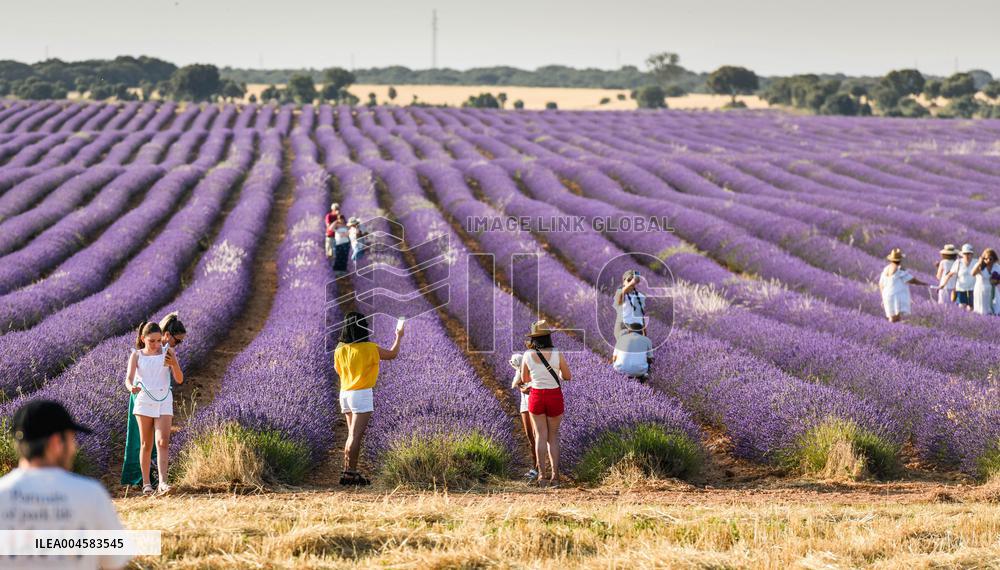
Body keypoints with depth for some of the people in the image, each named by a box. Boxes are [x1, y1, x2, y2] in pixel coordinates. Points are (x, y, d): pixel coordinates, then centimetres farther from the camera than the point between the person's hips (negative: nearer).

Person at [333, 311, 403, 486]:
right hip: (361, 394, -6)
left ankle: (349, 472, 14)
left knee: (352, 435, 15)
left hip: (345, 393, 6)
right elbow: (392, 354, 4)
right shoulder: (369, 348, -12)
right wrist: (399, 337, 20)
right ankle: (350, 473, -12)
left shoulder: (340, 349, 2)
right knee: (356, 435, -8)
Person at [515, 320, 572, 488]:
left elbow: (524, 379, 6)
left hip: (536, 397, 0)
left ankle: (541, 475, 1)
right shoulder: (557, 355, -11)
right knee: (553, 436, 11)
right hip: (555, 397, 0)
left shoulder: (527, 356, -8)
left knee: (540, 436, 9)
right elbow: (567, 376, 2)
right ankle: (555, 476, 3)